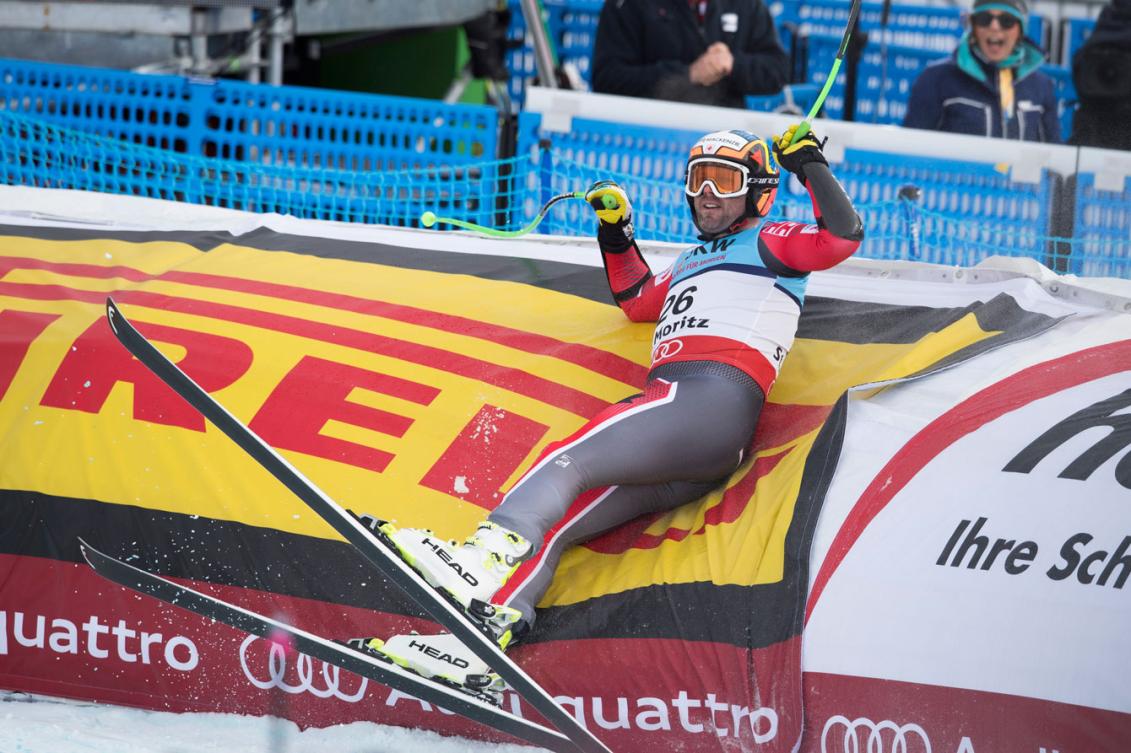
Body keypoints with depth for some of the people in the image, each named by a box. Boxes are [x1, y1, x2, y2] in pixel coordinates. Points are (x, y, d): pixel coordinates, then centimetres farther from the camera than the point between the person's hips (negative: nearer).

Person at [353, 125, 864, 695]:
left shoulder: (770, 242, 14)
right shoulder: (693, 262, 39)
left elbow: (843, 237, -4)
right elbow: (638, 301, 52)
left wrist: (809, 166, 0)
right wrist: (615, 232, 41)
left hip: (712, 399, -8)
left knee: (567, 460, -28)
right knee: (550, 521, -9)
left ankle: (484, 559, -49)